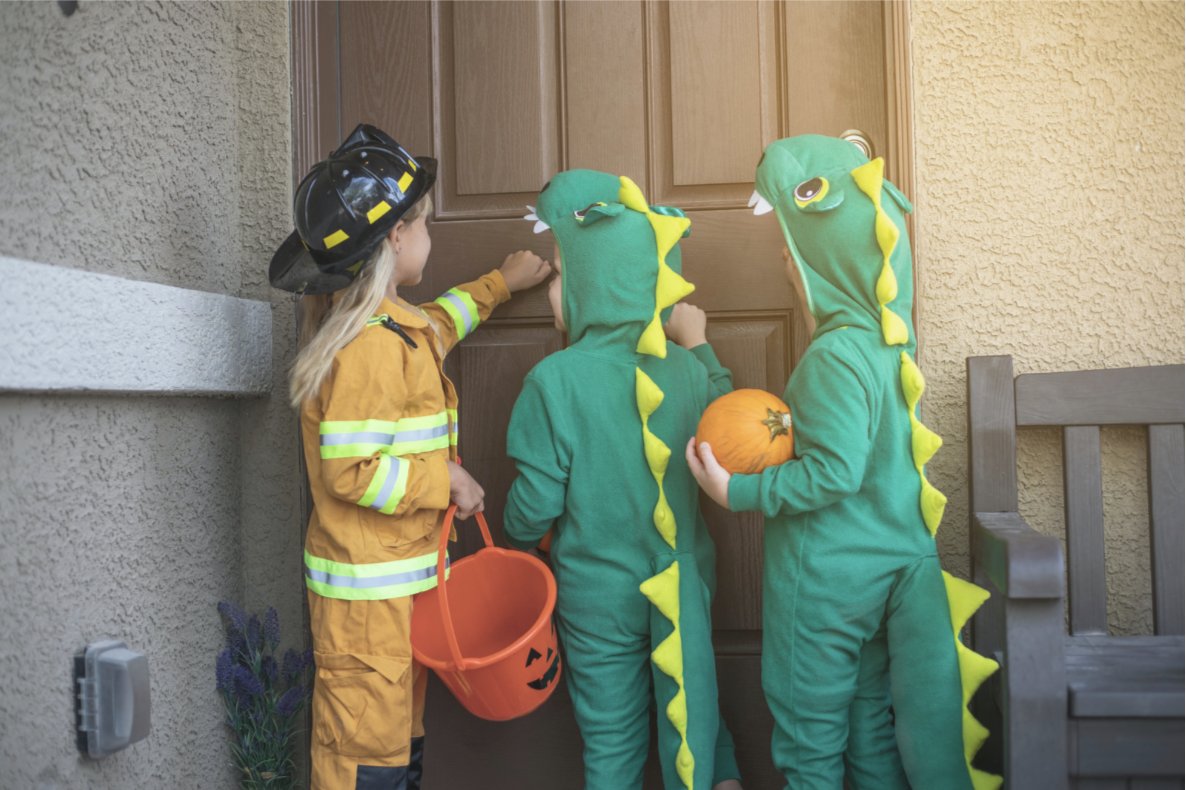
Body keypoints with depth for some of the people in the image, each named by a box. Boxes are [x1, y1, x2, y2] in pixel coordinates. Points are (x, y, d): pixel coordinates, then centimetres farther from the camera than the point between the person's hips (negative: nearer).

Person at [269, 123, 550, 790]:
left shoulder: (396, 326, 10)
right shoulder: (372, 347, -22)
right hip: (370, 591, -10)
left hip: (405, 577, 10)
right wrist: (444, 479, -15)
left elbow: (438, 323, 33)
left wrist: (501, 283, 41)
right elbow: (350, 471, -25)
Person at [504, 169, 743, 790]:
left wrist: (517, 541, 7)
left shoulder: (556, 379, -20)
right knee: (693, 715, 21)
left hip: (598, 595, -2)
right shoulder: (686, 367, -9)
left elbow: (536, 501, -15)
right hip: (683, 586, 3)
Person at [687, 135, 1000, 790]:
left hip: (825, 582, -8)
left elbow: (834, 473, -26)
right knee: (873, 724, 22)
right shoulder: (891, 341, 3)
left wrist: (737, 491, -19)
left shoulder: (834, 355, -23)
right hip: (895, 566, 8)